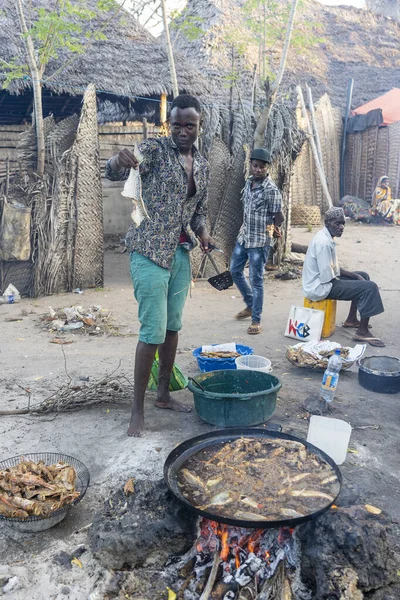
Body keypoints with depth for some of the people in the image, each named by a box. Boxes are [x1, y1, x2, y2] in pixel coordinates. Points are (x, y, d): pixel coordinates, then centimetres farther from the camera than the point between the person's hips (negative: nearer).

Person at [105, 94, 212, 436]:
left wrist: (202, 232, -1)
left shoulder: (202, 165, 11)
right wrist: (118, 161, -46)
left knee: (173, 327, 13)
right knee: (153, 332, -8)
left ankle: (164, 394, 29)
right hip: (150, 253, -7)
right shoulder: (155, 150, -8)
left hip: (181, 253, 7)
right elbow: (115, 174, -23)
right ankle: (137, 410, 6)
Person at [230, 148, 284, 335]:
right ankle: (251, 305, 36)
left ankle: (256, 320, 11)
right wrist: (246, 226, 8)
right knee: (235, 271, 18)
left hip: (260, 241, -8)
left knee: (256, 280, -2)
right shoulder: (249, 182, 5)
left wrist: (269, 228, 3)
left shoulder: (271, 190, -19)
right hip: (243, 236, 8)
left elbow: (279, 218, -15)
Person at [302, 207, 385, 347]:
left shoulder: (326, 237, 9)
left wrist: (355, 276, 6)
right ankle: (362, 332, -5)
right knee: (369, 287, -14)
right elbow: (327, 276, -25)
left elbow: (333, 268, 16)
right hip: (319, 288, -11)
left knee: (363, 276, 22)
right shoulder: (324, 242, -23)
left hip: (321, 281, 11)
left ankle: (351, 319, 26)